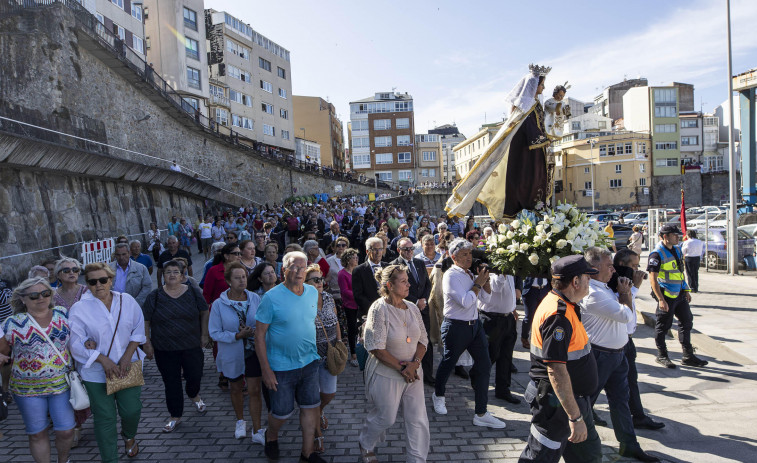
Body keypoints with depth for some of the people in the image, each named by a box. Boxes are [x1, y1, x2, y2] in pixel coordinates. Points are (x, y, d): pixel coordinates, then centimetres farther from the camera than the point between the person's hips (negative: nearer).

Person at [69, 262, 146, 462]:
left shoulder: (127, 301, -3)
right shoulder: (79, 309, -10)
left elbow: (138, 331, 2)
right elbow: (77, 344, -10)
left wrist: (128, 356, -10)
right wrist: (104, 360, -17)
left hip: (127, 367, 2)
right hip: (96, 372, -2)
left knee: (132, 410, 9)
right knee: (105, 418, 6)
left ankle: (129, 437, 43)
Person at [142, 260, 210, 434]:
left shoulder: (193, 292, -1)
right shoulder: (154, 296, -2)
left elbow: (204, 313, 6)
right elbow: (145, 321, 1)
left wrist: (204, 334, 1)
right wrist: (147, 343, -3)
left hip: (192, 346, 0)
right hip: (164, 349, 0)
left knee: (195, 377, 0)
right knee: (171, 383, 7)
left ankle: (194, 396, 36)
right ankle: (175, 416, 25)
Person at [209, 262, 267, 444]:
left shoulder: (255, 298, -8)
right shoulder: (219, 304, -13)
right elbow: (215, 333, -12)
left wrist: (258, 332, -18)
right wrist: (237, 335, -23)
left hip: (253, 352, 0)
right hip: (232, 355, 0)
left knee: (254, 391, 0)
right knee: (235, 388, 20)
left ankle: (257, 432, 12)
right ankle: (240, 421, 45)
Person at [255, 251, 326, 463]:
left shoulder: (313, 292, -1)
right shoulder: (272, 297, -17)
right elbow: (259, 335, -13)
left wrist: (314, 352, 12)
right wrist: (266, 370, -15)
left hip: (309, 362, 4)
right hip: (281, 366, -4)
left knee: (311, 407, 11)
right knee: (282, 412, 10)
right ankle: (271, 437, 43)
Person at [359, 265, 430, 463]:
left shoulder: (412, 308, 2)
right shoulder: (379, 309, -16)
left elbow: (423, 340, 6)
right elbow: (376, 348, -19)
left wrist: (415, 363, -11)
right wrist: (401, 368, -16)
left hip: (412, 372, 5)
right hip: (386, 374, -5)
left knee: (418, 418, 6)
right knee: (385, 418, 11)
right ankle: (365, 445, 40)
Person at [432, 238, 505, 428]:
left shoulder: (471, 274, 9)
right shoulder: (451, 276, -15)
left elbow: (486, 298, 10)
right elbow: (465, 302, -24)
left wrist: (485, 279, -3)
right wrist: (478, 283, -15)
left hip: (475, 324, 7)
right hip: (456, 327, -7)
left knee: (484, 364, 1)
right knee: (448, 364, 11)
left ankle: (481, 414, 9)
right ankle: (438, 395, 40)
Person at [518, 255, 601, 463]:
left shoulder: (562, 306, 8)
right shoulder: (558, 315, -27)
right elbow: (556, 371, -31)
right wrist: (575, 417, -29)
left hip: (574, 399, 10)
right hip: (558, 404, -10)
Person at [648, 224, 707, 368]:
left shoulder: (677, 250, 10)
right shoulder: (657, 254, -17)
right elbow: (653, 279, -20)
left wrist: (686, 290, 18)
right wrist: (661, 299, -24)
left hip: (679, 294, 8)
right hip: (666, 296, -8)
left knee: (686, 321, 12)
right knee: (663, 326, 3)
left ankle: (688, 356, 22)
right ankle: (662, 356, 18)